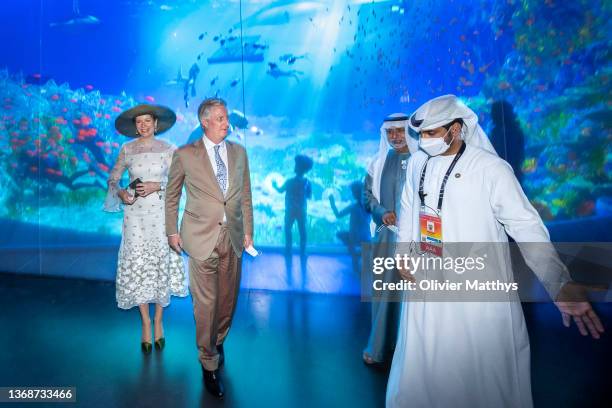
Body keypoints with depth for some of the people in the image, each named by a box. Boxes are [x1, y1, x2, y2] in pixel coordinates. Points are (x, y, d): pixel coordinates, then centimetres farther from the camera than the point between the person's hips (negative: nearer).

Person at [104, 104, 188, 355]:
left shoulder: (167, 149, 3)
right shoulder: (127, 149, 6)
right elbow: (113, 179, 9)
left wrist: (157, 186, -15)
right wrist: (121, 193, -11)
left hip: (160, 214, -1)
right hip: (135, 214, 1)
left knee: (161, 265, 2)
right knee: (137, 266, 3)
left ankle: (159, 321, 19)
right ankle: (145, 323, 19)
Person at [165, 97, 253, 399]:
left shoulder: (239, 152, 6)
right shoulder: (185, 154, -3)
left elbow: (245, 195, 9)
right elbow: (172, 195, 6)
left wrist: (248, 231, 8)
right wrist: (171, 232, 6)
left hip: (232, 236, 3)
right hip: (202, 237, -3)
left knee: (228, 299, 14)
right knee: (205, 303, 4)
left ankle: (218, 341, 42)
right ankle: (209, 363, 24)